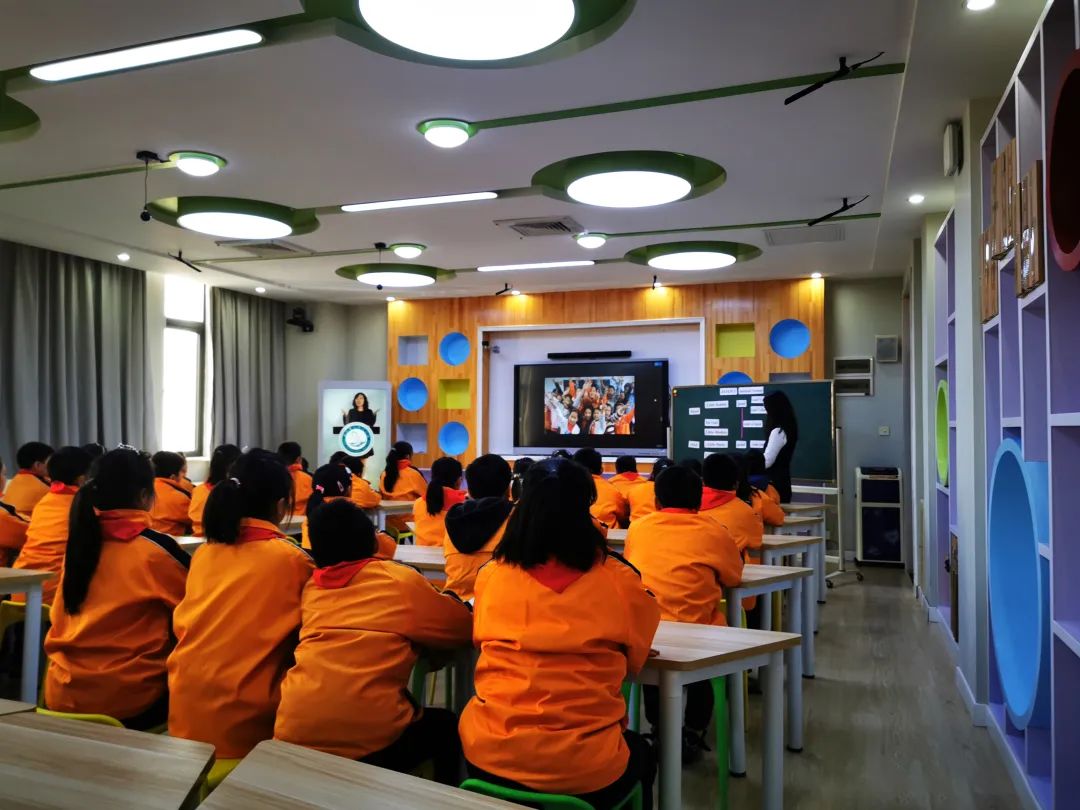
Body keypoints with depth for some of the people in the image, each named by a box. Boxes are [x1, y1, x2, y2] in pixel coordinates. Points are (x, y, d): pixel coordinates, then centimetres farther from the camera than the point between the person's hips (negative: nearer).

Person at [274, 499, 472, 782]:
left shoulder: (311, 586, 11)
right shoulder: (400, 580, 0)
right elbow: (465, 629, 11)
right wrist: (446, 599, 30)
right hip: (368, 741, -5)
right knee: (445, 725, 27)